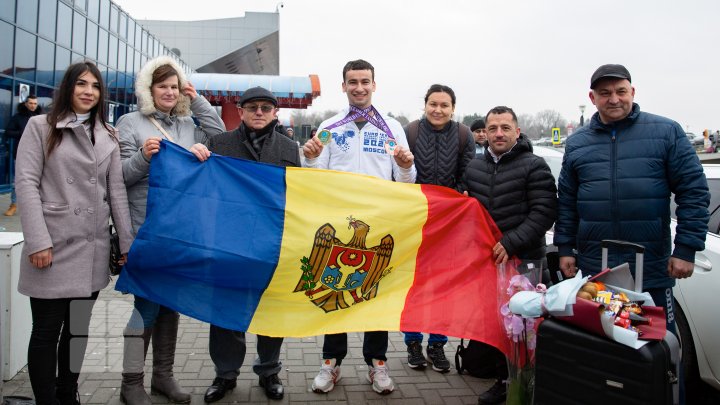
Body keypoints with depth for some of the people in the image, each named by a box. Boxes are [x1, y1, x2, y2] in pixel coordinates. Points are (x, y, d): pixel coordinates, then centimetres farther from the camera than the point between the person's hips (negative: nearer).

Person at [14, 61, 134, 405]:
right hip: (54, 244, -4)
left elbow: (117, 191, 10)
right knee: (47, 330, 2)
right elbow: (26, 183, -7)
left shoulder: (108, 135, 13)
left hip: (92, 248, 4)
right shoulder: (40, 126, 1)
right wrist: (38, 241, -16)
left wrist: (126, 242, 5)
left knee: (79, 327, 13)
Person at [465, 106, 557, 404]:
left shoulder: (534, 166, -5)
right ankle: (503, 380, 25)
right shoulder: (474, 168, 11)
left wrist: (511, 243, -20)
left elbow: (544, 213, -11)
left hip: (524, 261, -4)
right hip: (485, 260, 5)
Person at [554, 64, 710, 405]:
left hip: (652, 269, -2)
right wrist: (565, 249, 5)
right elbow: (566, 202, 10)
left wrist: (686, 249, -10)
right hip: (593, 269, 3)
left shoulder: (666, 132, -1)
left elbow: (694, 191, -4)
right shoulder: (577, 143, 8)